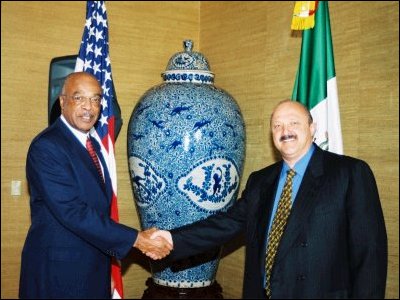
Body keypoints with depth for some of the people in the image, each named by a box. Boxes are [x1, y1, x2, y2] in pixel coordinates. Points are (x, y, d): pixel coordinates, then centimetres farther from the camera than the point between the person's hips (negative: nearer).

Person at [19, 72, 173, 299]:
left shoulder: (92, 144, 10)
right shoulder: (46, 147, -18)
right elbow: (72, 212, -25)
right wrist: (137, 239, -24)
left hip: (95, 268, 8)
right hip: (59, 271, -8)